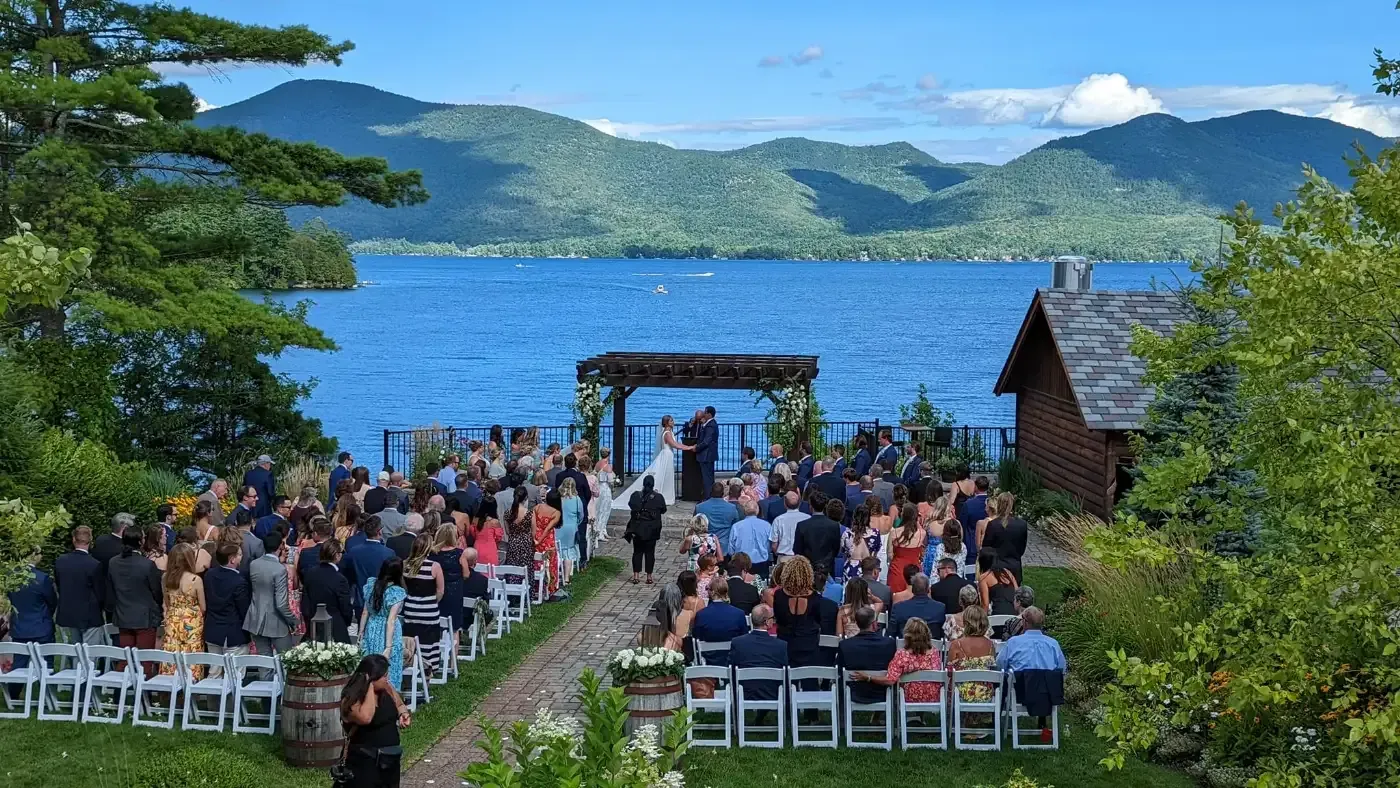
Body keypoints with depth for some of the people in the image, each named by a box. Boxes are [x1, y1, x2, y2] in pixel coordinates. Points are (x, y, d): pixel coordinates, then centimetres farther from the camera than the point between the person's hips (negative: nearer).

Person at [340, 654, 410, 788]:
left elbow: (400, 705, 20)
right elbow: (365, 717, -35)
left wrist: (403, 714, -3)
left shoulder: (387, 688, 2)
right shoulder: (351, 699, -17)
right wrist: (370, 687, -27)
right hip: (365, 762, -7)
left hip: (390, 759, 7)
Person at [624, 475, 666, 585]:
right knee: (650, 552, 7)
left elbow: (630, 505, 8)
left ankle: (635, 576, 9)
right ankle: (649, 577, 10)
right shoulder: (658, 497, -11)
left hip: (637, 528, 1)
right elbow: (663, 510, 3)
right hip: (652, 529, -1)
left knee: (637, 551, 10)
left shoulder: (635, 495, -9)